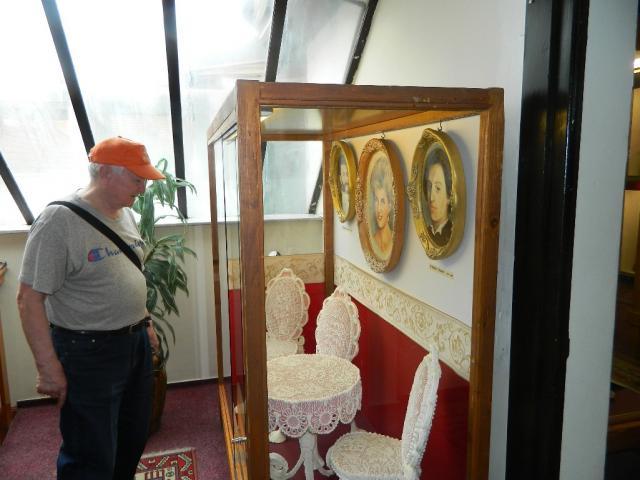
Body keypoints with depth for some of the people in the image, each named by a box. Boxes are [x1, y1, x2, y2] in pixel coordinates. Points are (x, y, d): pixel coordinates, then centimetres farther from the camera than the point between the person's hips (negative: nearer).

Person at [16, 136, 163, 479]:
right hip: (88, 352, -7)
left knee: (133, 440, 21)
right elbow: (30, 299, -18)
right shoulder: (59, 220, -19)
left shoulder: (126, 214, 5)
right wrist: (49, 367, -18)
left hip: (136, 343, 8)